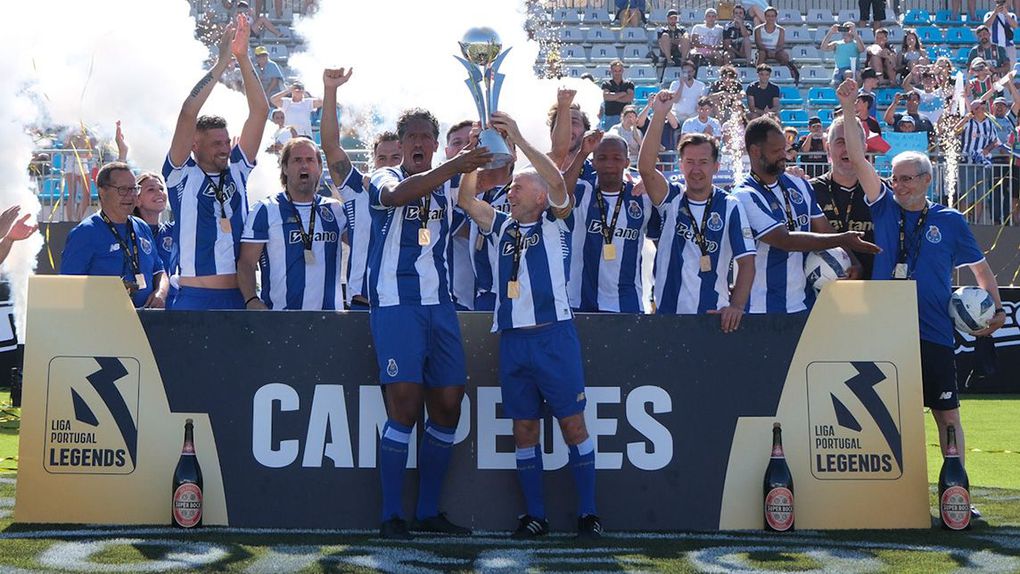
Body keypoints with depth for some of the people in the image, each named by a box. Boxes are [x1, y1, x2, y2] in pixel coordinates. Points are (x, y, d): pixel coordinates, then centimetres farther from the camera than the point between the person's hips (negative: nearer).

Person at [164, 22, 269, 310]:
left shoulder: (238, 171, 13)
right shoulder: (182, 174, 2)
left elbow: (259, 111, 9)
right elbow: (188, 114, -9)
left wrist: (243, 58, 2)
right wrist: (221, 62, -7)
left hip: (238, 297, 4)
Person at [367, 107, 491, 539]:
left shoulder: (449, 183, 14)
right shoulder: (384, 179, 0)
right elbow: (396, 194, -24)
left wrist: (490, 159, -23)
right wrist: (454, 165, -34)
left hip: (439, 304, 5)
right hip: (395, 304, -5)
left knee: (447, 406, 4)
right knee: (405, 405, -12)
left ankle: (429, 511, 15)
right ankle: (391, 515, -5)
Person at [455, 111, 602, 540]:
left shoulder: (555, 223, 6)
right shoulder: (500, 226, 17)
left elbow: (558, 183, -11)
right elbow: (466, 199, 7)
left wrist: (517, 139, -13)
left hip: (554, 333, -4)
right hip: (512, 338, 4)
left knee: (572, 424, -3)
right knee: (524, 429, 5)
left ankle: (588, 512, 5)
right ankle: (535, 516, 12)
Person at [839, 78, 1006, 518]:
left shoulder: (950, 221, 5)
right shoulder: (885, 209, 7)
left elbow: (981, 267, 14)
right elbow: (858, 158, 2)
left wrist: (994, 308, 1)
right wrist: (849, 109, -5)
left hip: (934, 333, -1)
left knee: (946, 413, 2)